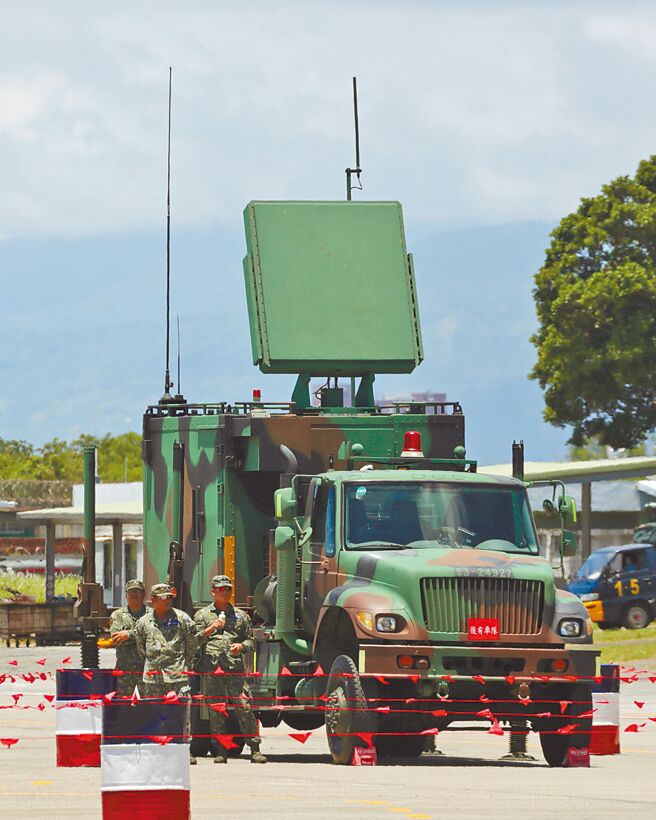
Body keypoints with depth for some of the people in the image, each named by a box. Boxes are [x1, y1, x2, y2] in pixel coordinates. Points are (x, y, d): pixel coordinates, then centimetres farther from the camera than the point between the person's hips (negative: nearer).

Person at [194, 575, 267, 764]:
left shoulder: (240, 616, 19)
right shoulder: (203, 615, 15)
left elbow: (251, 641, 19)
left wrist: (241, 646, -3)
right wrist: (209, 630, -10)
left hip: (235, 668, 0)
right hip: (211, 668, 0)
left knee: (244, 707, -8)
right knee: (216, 712, -1)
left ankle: (255, 749, -7)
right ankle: (220, 751, 4)